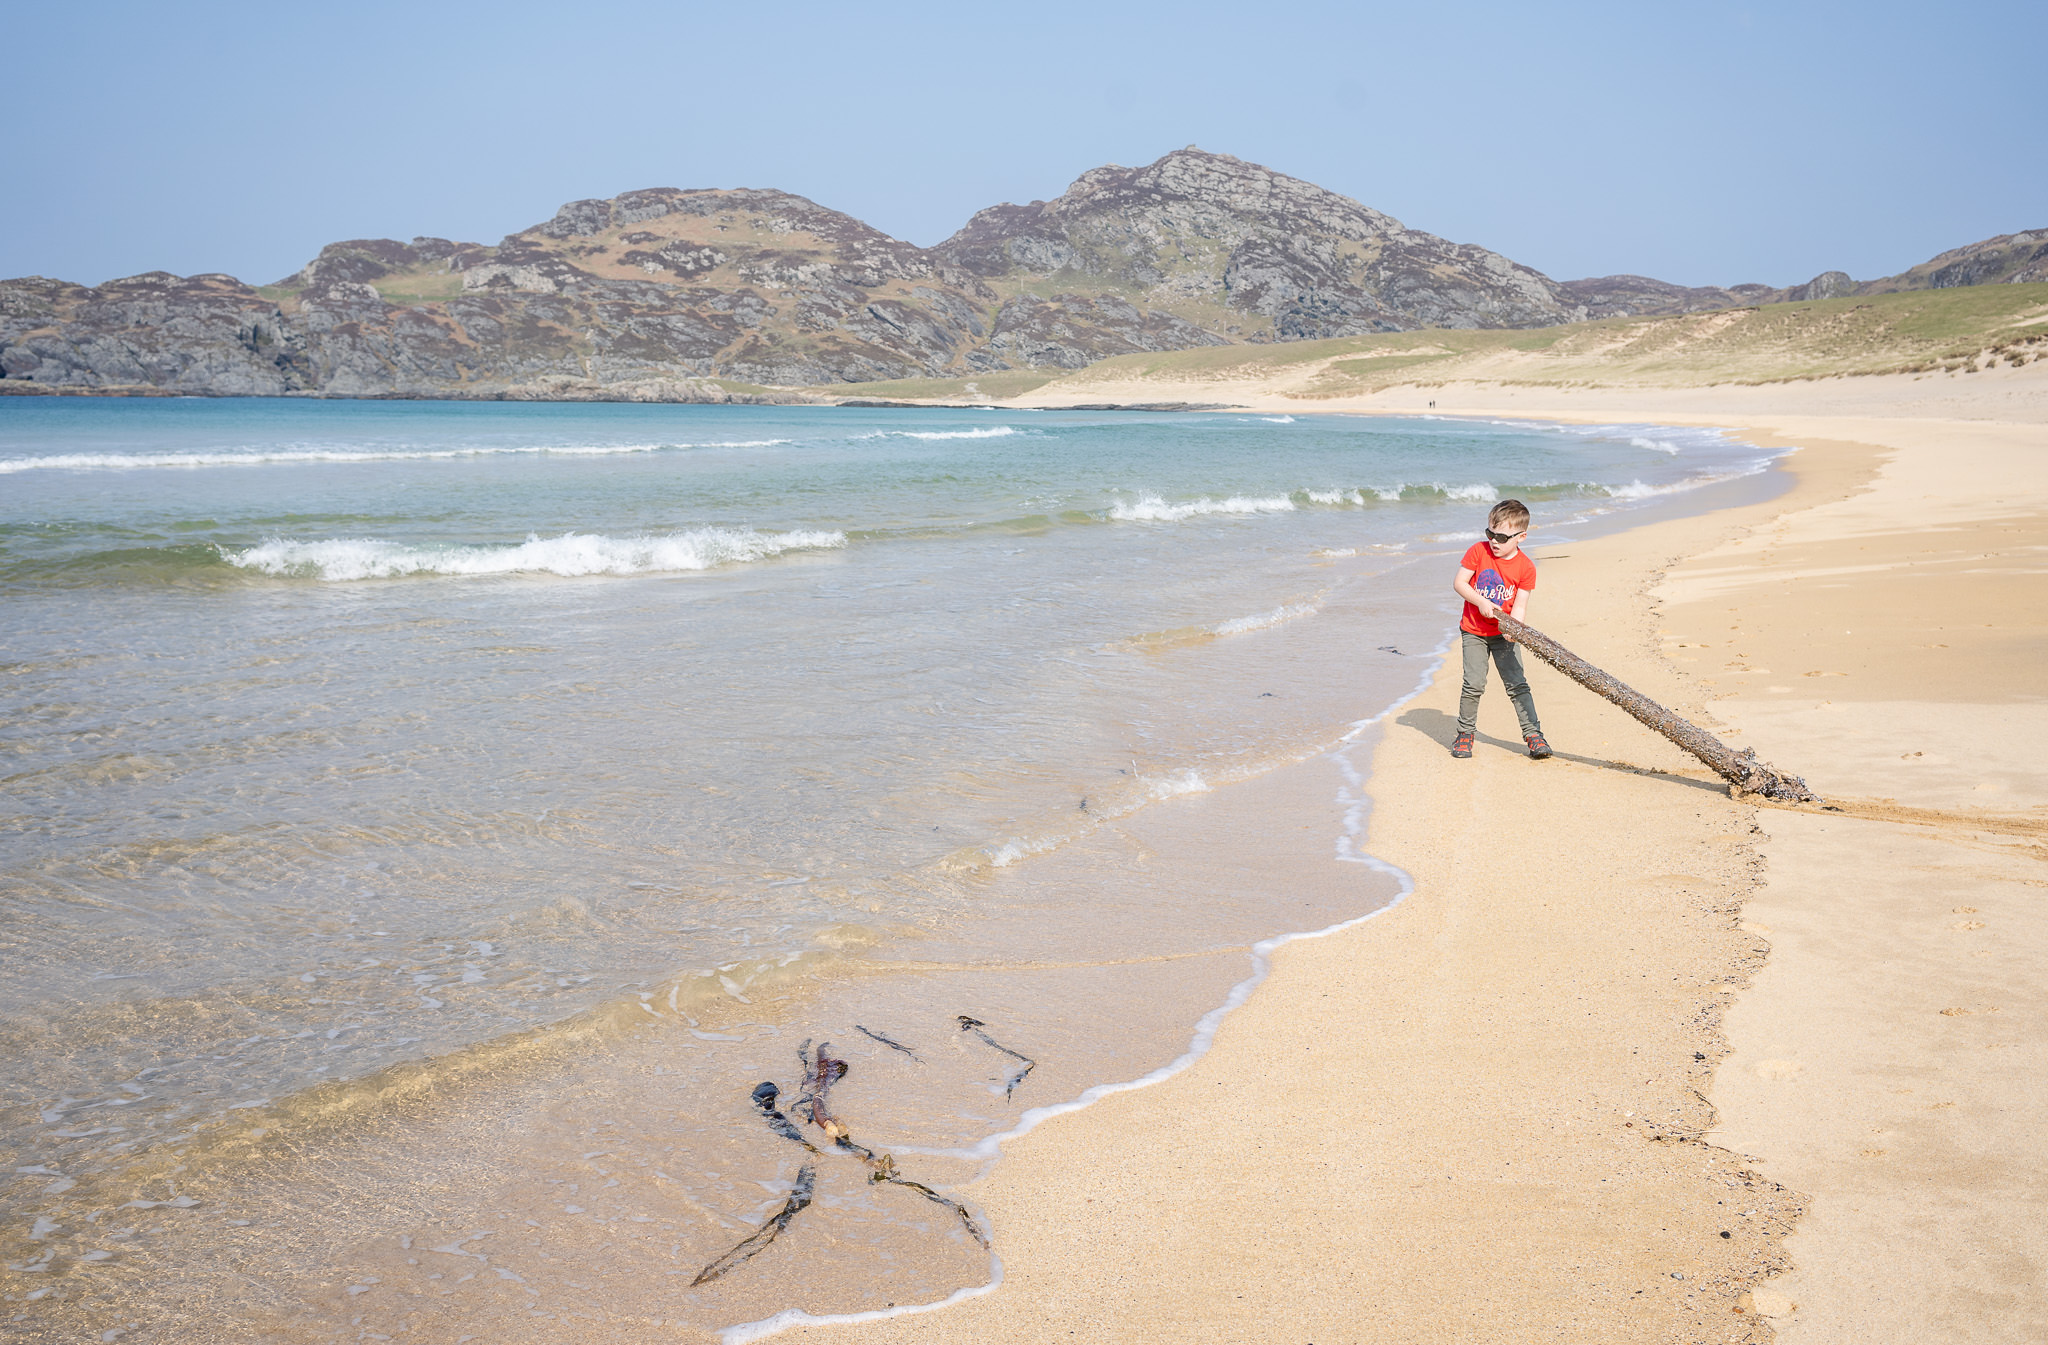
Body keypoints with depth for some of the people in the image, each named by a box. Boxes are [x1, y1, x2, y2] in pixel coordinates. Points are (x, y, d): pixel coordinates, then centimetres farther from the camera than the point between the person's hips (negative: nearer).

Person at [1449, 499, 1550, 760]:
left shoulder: (1526, 567, -9)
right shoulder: (1478, 551, -8)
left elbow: (1520, 605, -10)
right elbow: (1459, 583, -7)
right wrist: (1481, 602, -19)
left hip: (1503, 634, 0)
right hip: (1474, 632, 0)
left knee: (1517, 684, -3)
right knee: (1474, 684, -7)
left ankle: (1533, 734, 4)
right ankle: (1465, 733, 11)